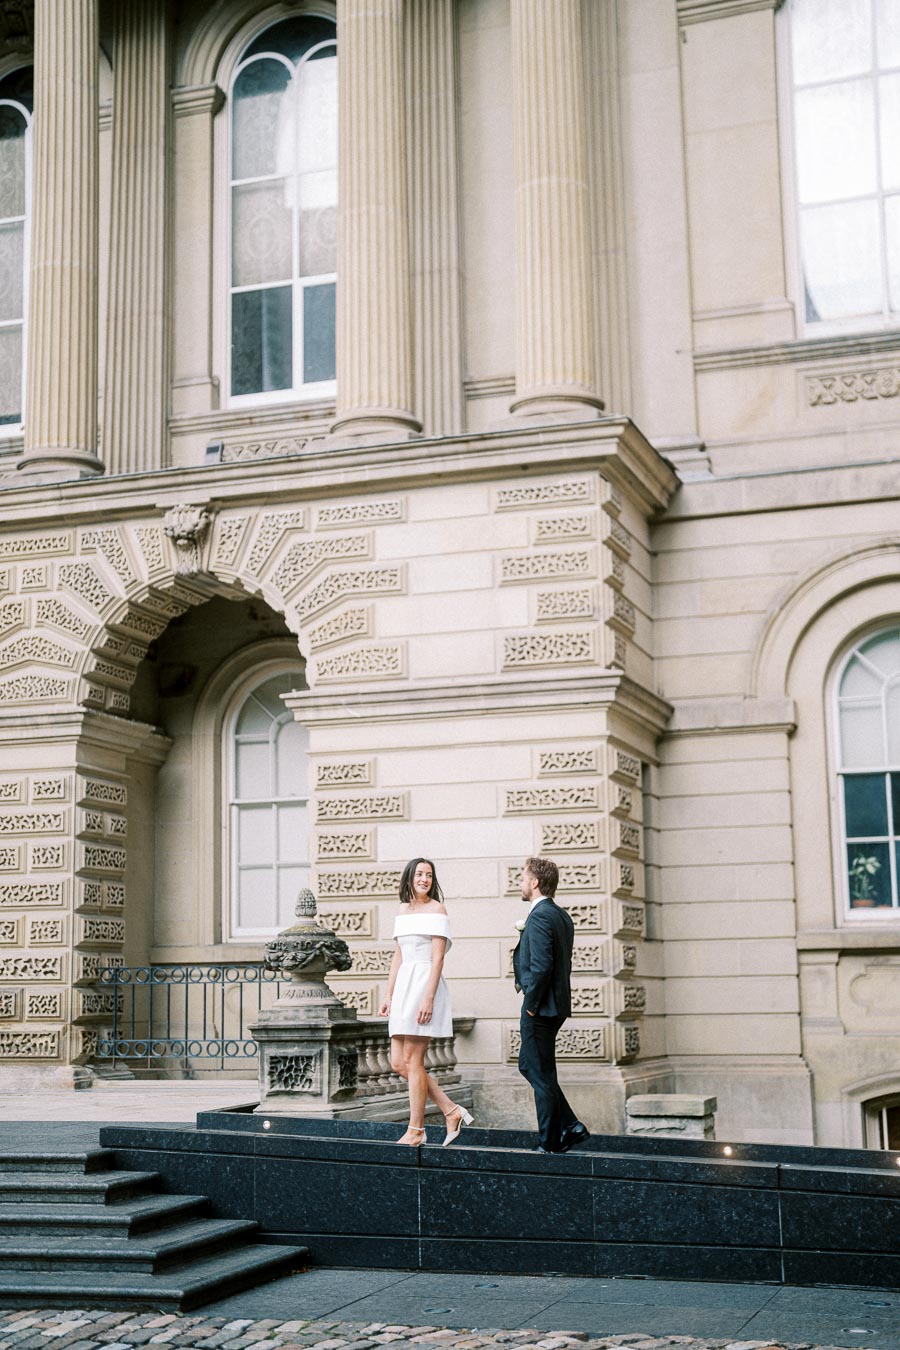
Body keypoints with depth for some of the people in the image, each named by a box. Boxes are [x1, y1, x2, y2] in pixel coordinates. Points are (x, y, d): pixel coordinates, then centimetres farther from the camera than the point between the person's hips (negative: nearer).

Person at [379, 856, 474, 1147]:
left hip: (425, 984, -8)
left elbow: (438, 958, -12)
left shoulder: (436, 909, -5)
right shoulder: (404, 912, 17)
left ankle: (416, 1130, 2)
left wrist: (428, 998, -19)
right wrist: (388, 996, 15)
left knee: (412, 1060, -6)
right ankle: (452, 1112, 11)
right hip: (403, 986, 8)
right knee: (398, 1063, 4)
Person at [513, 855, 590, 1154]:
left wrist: (531, 1004, -15)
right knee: (528, 1065, 18)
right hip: (557, 1005, 10)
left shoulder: (539, 916, -17)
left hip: (540, 1009, -10)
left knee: (541, 1075, -1)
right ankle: (570, 1126, 15)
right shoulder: (563, 917, 13)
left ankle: (550, 1143, 7)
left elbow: (541, 965, -24)